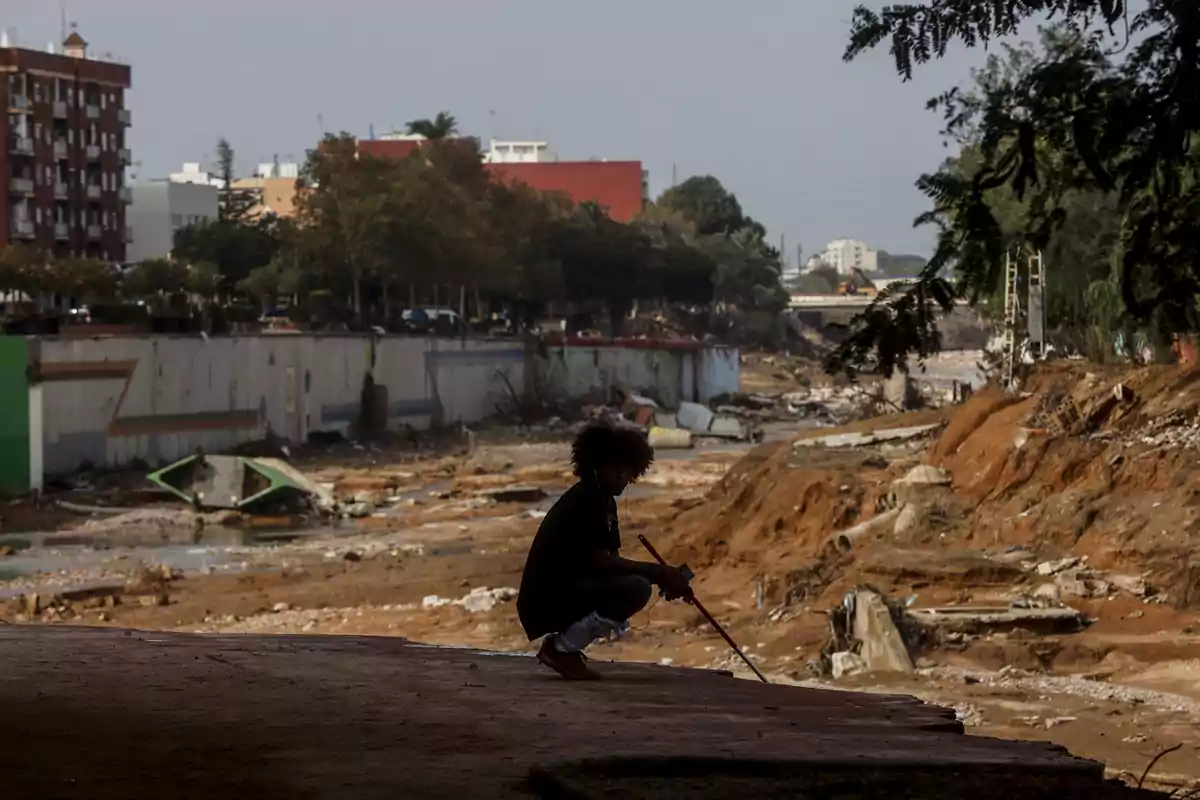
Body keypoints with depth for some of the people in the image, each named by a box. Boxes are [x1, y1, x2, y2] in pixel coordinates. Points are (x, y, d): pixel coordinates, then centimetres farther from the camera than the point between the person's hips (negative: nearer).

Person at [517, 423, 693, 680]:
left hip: (562, 593, 10)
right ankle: (561, 648, -11)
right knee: (637, 588, -21)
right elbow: (601, 562, -24)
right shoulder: (585, 500, -15)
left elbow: (612, 561, 14)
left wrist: (664, 577, -2)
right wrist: (658, 572, -20)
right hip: (546, 600, -10)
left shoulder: (603, 501, 16)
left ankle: (562, 642, 9)